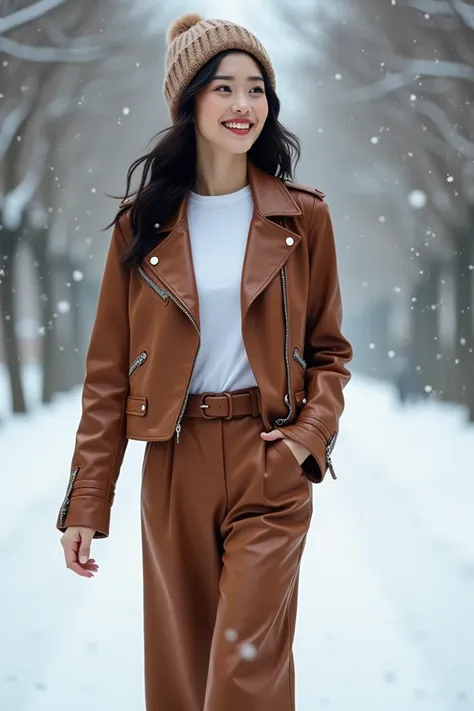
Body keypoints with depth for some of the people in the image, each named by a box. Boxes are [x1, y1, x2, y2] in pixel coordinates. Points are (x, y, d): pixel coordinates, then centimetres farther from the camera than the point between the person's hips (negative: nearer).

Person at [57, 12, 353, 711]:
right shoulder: (143, 224, 2)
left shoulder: (303, 217, 2)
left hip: (270, 469, -1)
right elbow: (109, 370, 2)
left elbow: (329, 349, 10)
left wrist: (310, 433, -10)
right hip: (175, 469, 1)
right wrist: (85, 504, -2)